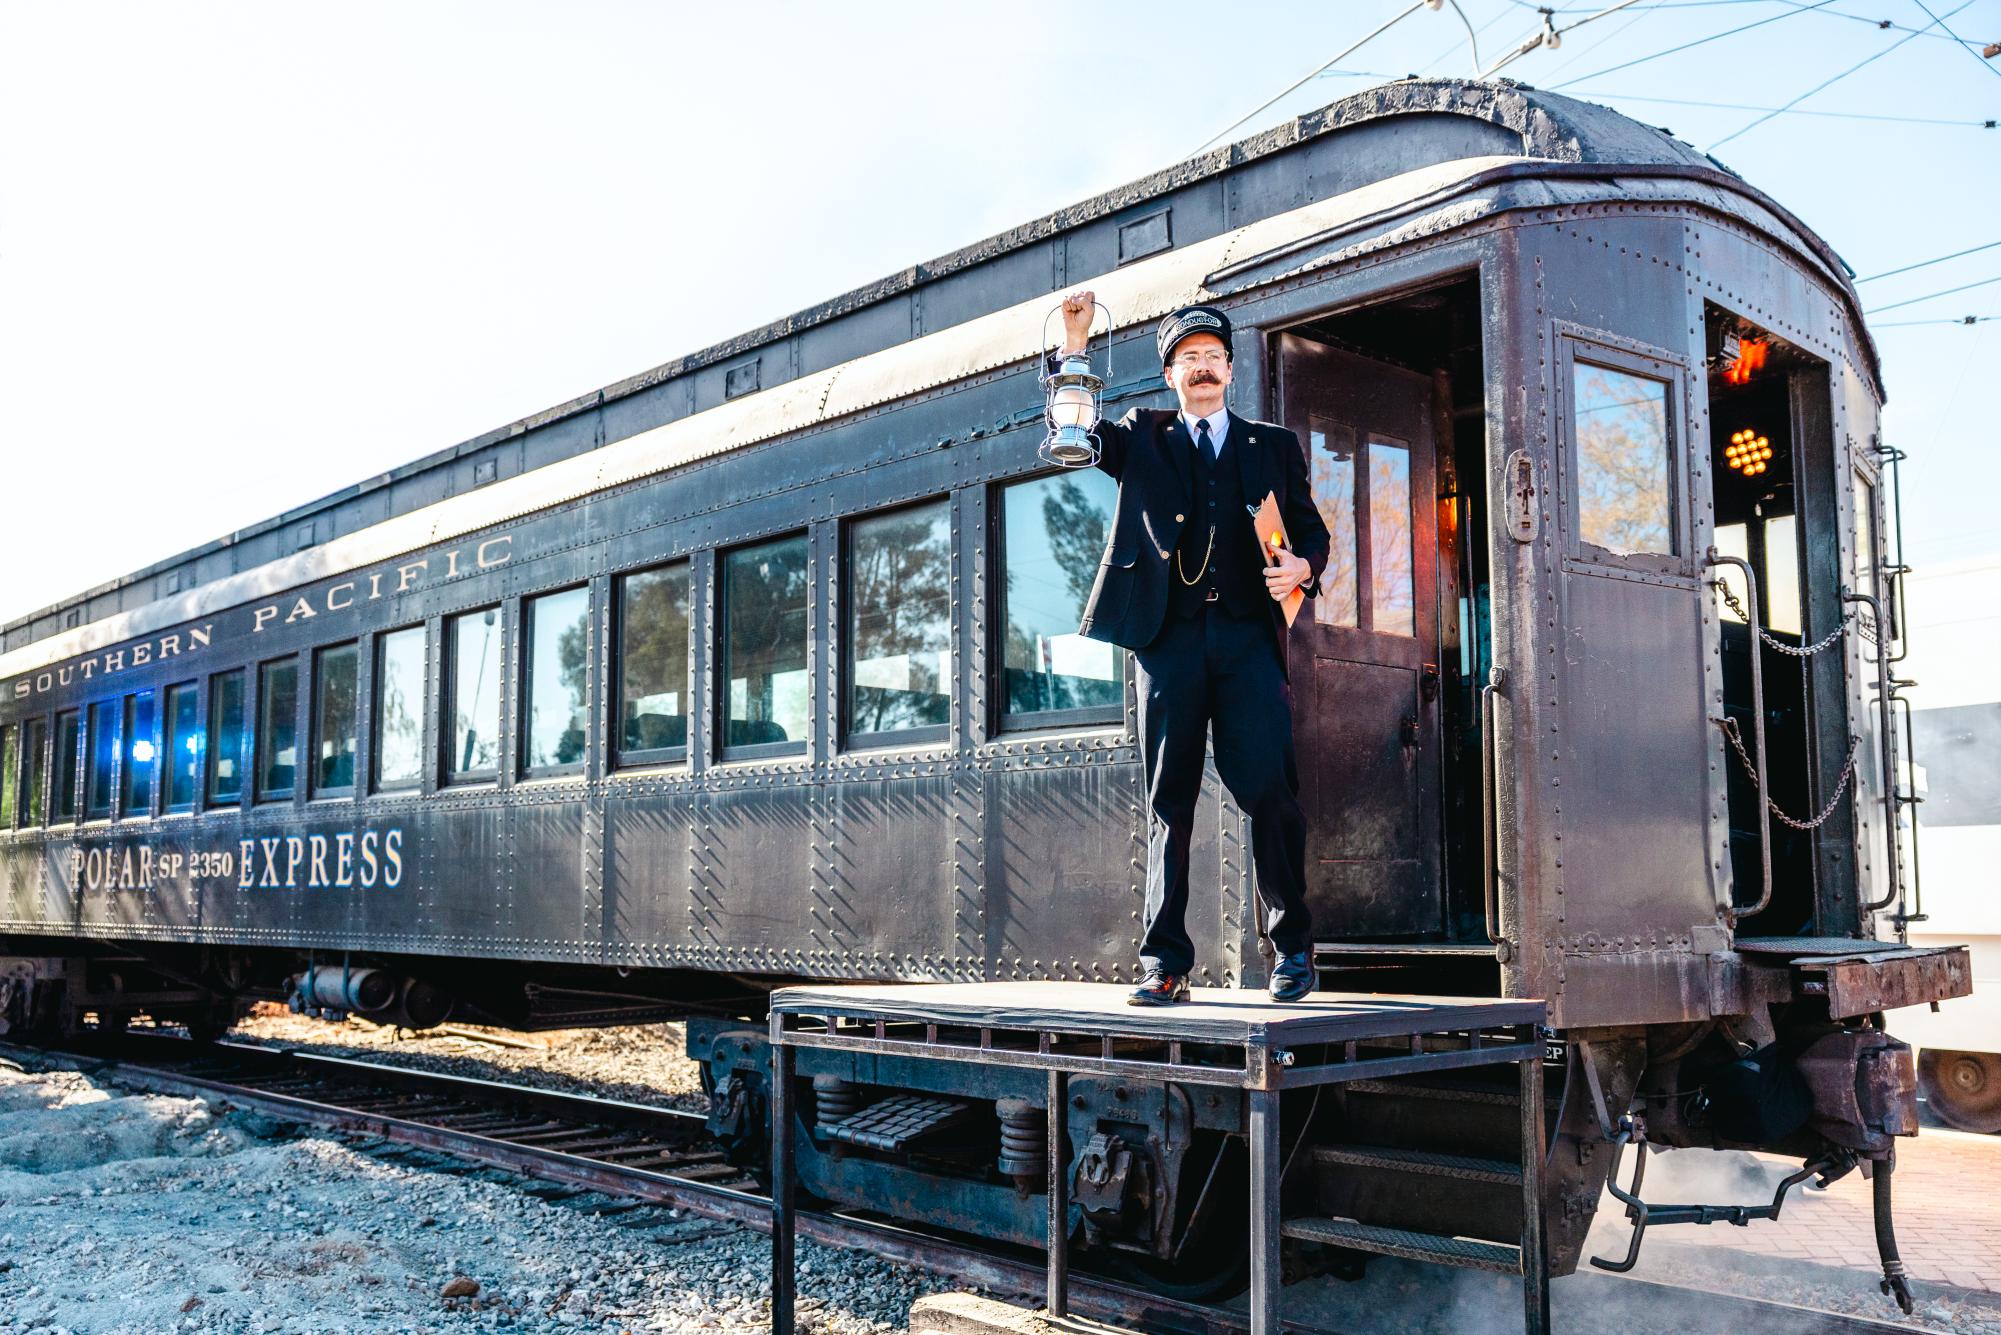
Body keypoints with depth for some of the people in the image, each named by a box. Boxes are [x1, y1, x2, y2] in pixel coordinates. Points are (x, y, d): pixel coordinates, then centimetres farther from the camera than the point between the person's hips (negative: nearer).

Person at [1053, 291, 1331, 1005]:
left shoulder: (1274, 445, 19)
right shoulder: (1142, 437, 18)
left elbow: (1311, 531, 16)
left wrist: (1301, 567, -7)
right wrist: (1073, 346, -7)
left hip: (1250, 637, 0)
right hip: (1170, 637, 0)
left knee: (1271, 792, -6)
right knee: (1168, 803, 0)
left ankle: (1292, 946, 9)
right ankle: (1164, 963, 3)